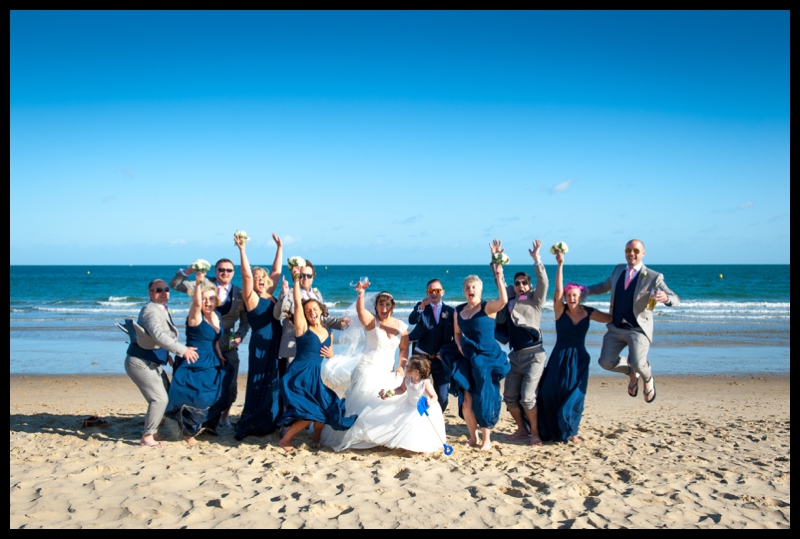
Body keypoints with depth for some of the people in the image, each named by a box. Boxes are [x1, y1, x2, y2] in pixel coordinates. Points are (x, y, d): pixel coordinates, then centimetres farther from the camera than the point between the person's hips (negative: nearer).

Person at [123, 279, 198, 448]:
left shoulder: (162, 309, 11)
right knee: (160, 398, -14)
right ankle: (147, 437, -5)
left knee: (166, 396, 15)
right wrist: (182, 350, -35)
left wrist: (167, 354, 17)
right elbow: (159, 335, -34)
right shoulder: (151, 310, -20)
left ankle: (153, 431, 26)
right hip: (140, 363, -10)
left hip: (153, 363, 10)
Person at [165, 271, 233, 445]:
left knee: (212, 397, 15)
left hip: (211, 365, 8)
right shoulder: (195, 317, -15)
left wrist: (220, 357, 8)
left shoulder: (215, 316, 7)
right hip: (193, 366, -7)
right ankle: (188, 431, 16)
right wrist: (198, 283, -50)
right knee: (194, 399, -6)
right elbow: (197, 304, -38)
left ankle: (206, 424, 37)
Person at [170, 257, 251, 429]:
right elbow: (174, 285, -4)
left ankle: (224, 417, 25)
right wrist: (187, 271, -21)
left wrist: (240, 335, -15)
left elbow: (245, 320, 3)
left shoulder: (239, 294, 0)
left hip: (228, 345, 1)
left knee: (231, 386, 4)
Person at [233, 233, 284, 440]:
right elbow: (246, 275, -20)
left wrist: (279, 247, 15)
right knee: (260, 385, -3)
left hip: (276, 346, 7)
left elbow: (276, 271, 16)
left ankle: (270, 422, 24)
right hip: (261, 346, -7)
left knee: (274, 385, 13)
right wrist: (242, 250, -25)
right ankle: (250, 425, 6)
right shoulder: (251, 297, -7)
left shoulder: (270, 294, 11)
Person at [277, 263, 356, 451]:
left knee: (326, 409, -4)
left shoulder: (327, 332, 10)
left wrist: (331, 354, 2)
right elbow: (297, 302, -14)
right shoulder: (303, 328, -5)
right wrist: (296, 279, -13)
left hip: (315, 377, 6)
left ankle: (317, 439, 21)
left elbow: (329, 352, 26)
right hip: (299, 375, -6)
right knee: (310, 412, -12)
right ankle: (285, 439, 6)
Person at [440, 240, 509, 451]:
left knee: (485, 398, 2)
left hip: (488, 359, -4)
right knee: (466, 399, 3)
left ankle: (486, 439, 18)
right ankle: (473, 437, 22)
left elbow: (503, 300, -33)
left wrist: (498, 276, -39)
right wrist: (460, 347, -3)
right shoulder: (459, 311, 4)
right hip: (467, 359, 4)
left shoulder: (488, 307, -11)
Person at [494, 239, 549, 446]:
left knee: (527, 397, -11)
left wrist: (536, 260, -25)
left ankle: (535, 432, 7)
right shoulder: (510, 300, 11)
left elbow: (543, 283, -16)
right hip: (515, 355, 6)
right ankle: (522, 430, 24)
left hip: (533, 354, -6)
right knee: (509, 396, 7)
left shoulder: (535, 299, -1)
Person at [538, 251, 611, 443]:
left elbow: (612, 318, 0)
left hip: (579, 359, 1)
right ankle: (552, 430, 21)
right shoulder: (560, 310, -6)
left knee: (575, 396, 3)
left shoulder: (588, 313, 0)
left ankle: (571, 432, 21)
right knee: (551, 394, 2)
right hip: (560, 357, -1)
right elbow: (558, 290, -19)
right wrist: (560, 265, -26)